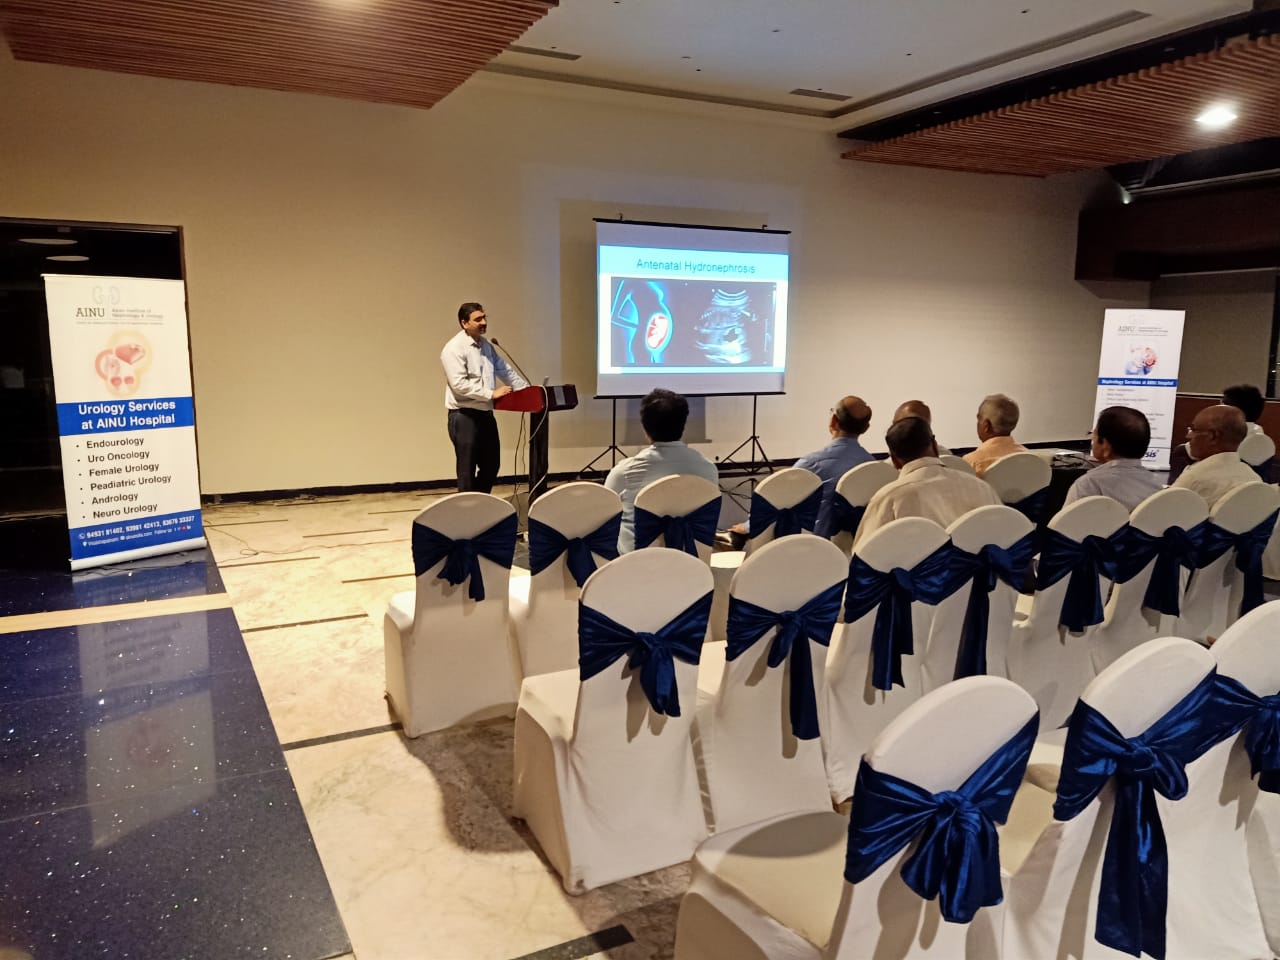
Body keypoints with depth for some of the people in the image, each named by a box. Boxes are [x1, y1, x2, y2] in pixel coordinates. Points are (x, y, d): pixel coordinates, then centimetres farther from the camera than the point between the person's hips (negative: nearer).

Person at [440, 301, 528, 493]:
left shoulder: (486, 346, 12)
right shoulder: (454, 348, -14)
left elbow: (506, 371, 19)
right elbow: (459, 384, -23)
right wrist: (491, 393, -22)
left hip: (486, 413, 8)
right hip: (464, 416, -8)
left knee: (491, 466, 14)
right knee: (467, 470, 0)